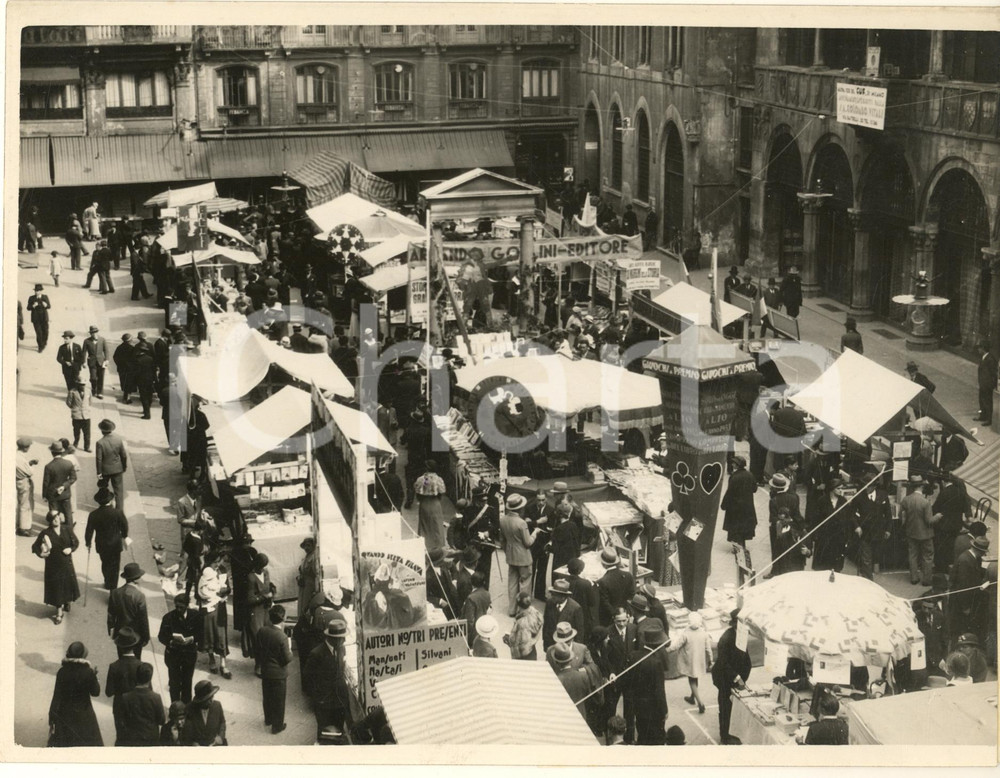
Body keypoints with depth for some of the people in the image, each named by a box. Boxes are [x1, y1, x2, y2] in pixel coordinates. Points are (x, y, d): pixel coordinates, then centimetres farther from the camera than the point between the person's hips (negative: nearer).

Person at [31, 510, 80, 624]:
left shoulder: (67, 529, -4)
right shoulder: (45, 533, -11)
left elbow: (76, 542, 5)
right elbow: (35, 547, -4)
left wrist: (71, 549, -14)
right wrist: (40, 554, -22)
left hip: (66, 564, 2)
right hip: (53, 566, -2)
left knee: (69, 585, 9)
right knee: (56, 588, 6)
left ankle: (67, 603, 41)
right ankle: (59, 613, 22)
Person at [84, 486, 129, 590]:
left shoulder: (93, 515, -17)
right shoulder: (117, 513, -20)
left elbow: (89, 531, -9)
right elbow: (125, 526, -6)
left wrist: (88, 543, 9)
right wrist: (124, 536, 15)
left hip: (101, 545, 2)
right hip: (115, 544, -2)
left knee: (105, 563, 25)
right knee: (114, 567, 13)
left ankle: (108, 583, 41)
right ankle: (113, 589, 18)